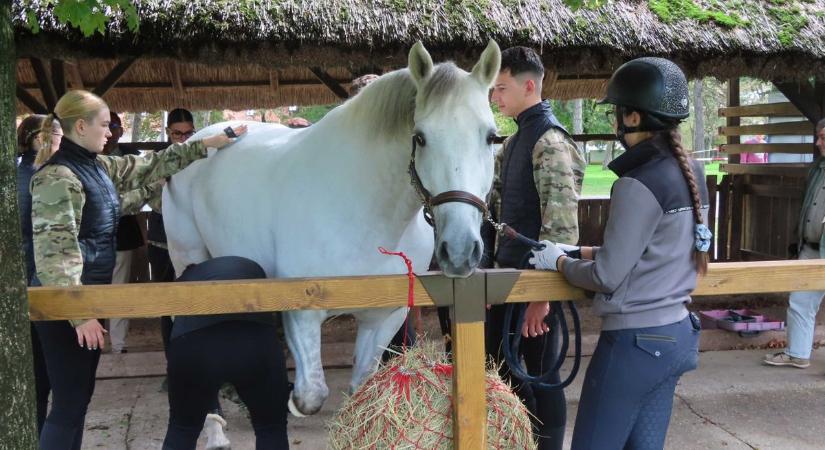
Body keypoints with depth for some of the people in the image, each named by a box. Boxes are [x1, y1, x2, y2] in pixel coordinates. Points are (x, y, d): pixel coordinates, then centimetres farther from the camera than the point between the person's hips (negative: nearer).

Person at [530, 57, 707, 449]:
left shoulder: (639, 184, -21)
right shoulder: (690, 173, 6)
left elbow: (607, 278, -18)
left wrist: (559, 261, -1)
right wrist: (582, 252, 12)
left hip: (635, 340, -9)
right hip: (677, 334, 9)